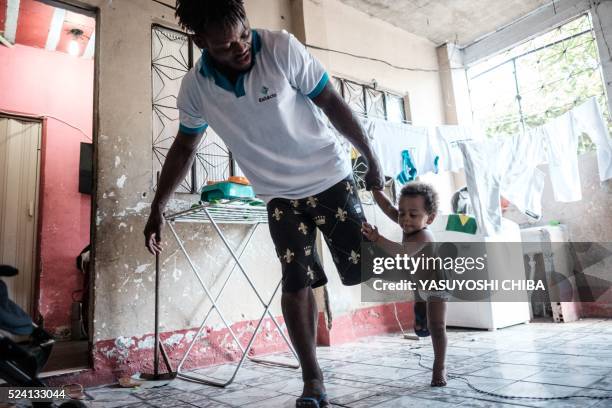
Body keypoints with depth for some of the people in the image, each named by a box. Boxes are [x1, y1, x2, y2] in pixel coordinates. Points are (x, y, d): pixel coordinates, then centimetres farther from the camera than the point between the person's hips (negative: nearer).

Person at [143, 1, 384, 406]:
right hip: (280, 194, 2)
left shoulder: (282, 48, -18)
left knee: (364, 268, 3)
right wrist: (157, 209, 7)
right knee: (296, 283, -3)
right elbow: (184, 148, 6)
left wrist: (371, 160, -7)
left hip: (330, 176, -2)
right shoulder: (195, 87, -8)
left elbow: (334, 104, -10)